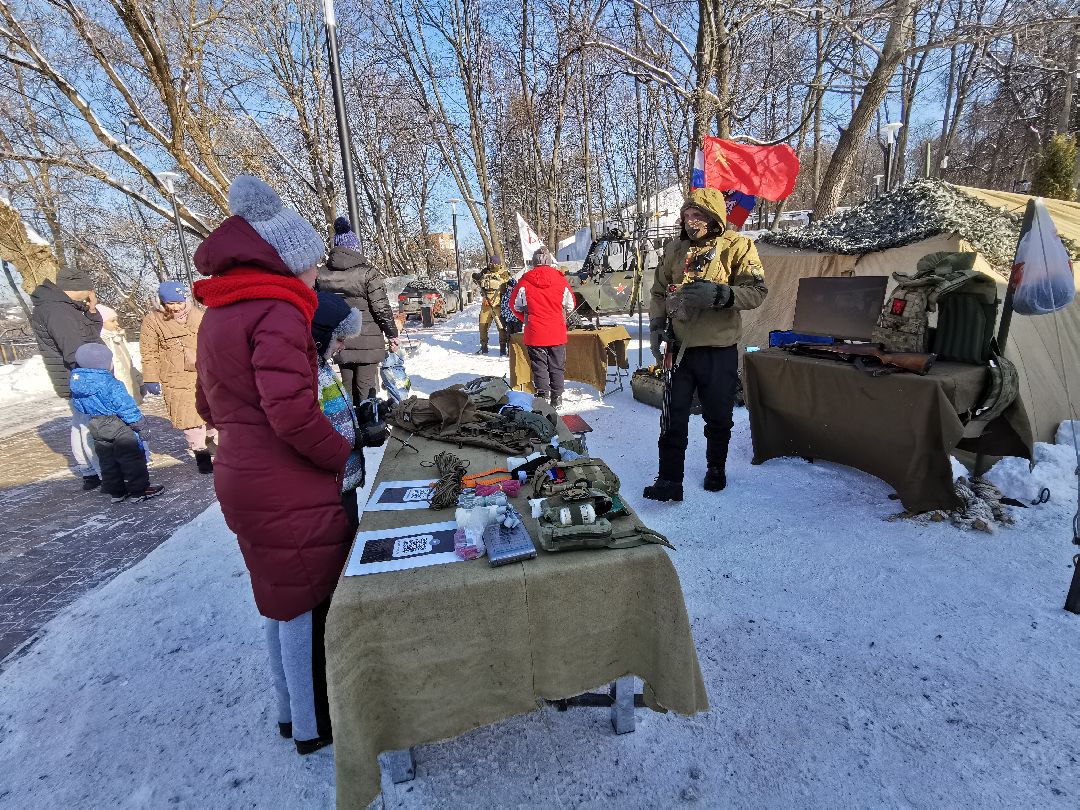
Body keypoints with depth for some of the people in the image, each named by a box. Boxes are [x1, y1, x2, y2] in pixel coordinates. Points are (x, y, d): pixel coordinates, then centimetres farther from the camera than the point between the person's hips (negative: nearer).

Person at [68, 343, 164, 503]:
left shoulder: (76, 380, 3)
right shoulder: (110, 383, -21)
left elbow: (78, 405, 15)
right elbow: (126, 406, -18)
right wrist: (139, 424, -10)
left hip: (96, 428, 8)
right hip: (118, 426, -8)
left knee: (107, 461, 16)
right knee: (132, 458, 2)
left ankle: (115, 491, 24)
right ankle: (139, 490, 7)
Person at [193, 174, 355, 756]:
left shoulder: (218, 312, 13)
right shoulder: (276, 310, -16)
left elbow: (209, 406, 19)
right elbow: (292, 409, -27)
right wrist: (343, 456, -13)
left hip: (240, 480, 9)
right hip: (289, 492, -9)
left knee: (282, 603, 23)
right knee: (310, 605, 9)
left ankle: (291, 711, 42)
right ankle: (315, 726, 29)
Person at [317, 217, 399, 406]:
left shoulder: (322, 274, 3)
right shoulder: (367, 272, -12)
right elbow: (382, 308, -12)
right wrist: (392, 334, -1)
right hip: (367, 341, -5)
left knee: (347, 383, 16)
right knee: (366, 385, 2)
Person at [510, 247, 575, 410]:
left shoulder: (525, 281, -6)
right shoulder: (560, 279, -3)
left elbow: (515, 305, 4)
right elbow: (570, 305, 8)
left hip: (534, 333, -1)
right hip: (557, 333, 1)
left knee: (539, 367, 7)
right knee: (557, 367, 12)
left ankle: (542, 398, 6)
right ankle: (557, 399, 17)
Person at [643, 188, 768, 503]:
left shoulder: (737, 246, -4)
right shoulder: (675, 249, 8)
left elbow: (757, 292, -9)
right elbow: (659, 292, 17)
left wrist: (720, 294, -26)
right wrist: (656, 324, 2)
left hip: (719, 350, -2)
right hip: (679, 348, 3)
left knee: (718, 418, 12)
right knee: (673, 419, 1)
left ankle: (717, 469, 34)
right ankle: (669, 480, 8)